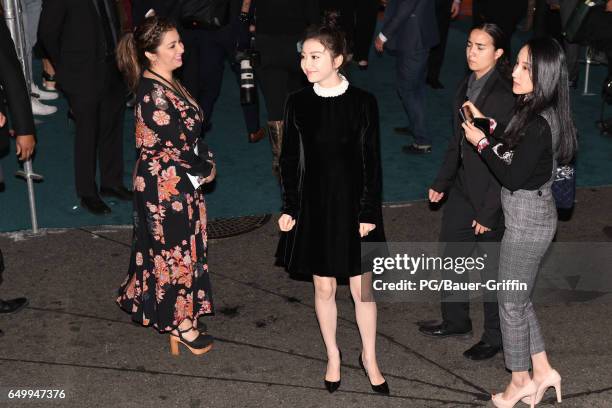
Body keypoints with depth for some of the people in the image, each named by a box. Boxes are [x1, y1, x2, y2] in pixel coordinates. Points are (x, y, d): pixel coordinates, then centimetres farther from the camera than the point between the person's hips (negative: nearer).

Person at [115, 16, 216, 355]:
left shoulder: (168, 82, 6)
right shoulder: (152, 94, -25)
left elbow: (190, 131, 12)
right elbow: (177, 145, -23)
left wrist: (204, 162, -2)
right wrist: (205, 169, -7)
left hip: (182, 180, 9)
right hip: (165, 184, -9)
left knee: (177, 246, 20)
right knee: (175, 249, 4)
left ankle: (174, 311, 36)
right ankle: (179, 322, 19)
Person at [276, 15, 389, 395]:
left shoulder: (363, 103, -10)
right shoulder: (298, 103, -3)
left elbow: (372, 162, -6)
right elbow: (291, 159, 3)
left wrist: (369, 212, -7)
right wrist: (289, 208, 1)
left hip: (353, 205, -2)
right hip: (313, 206, 2)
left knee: (362, 288, 8)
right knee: (324, 288, 13)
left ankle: (369, 357, 28)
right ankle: (333, 355, 33)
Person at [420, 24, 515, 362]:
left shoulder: (504, 96, -21)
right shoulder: (466, 87, 4)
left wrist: (488, 212, -19)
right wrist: (442, 182, 14)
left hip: (492, 195, -8)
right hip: (463, 188, 8)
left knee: (493, 269, 8)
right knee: (452, 254, 20)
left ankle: (495, 337, 27)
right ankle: (456, 321, 40)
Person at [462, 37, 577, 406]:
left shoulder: (539, 123, -25)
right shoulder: (536, 112, 4)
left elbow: (512, 177, -22)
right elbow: (513, 152, 13)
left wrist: (481, 142, -14)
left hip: (527, 220, -9)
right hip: (530, 215, 10)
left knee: (512, 303, 7)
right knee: (520, 299, 20)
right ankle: (542, 371, 30)